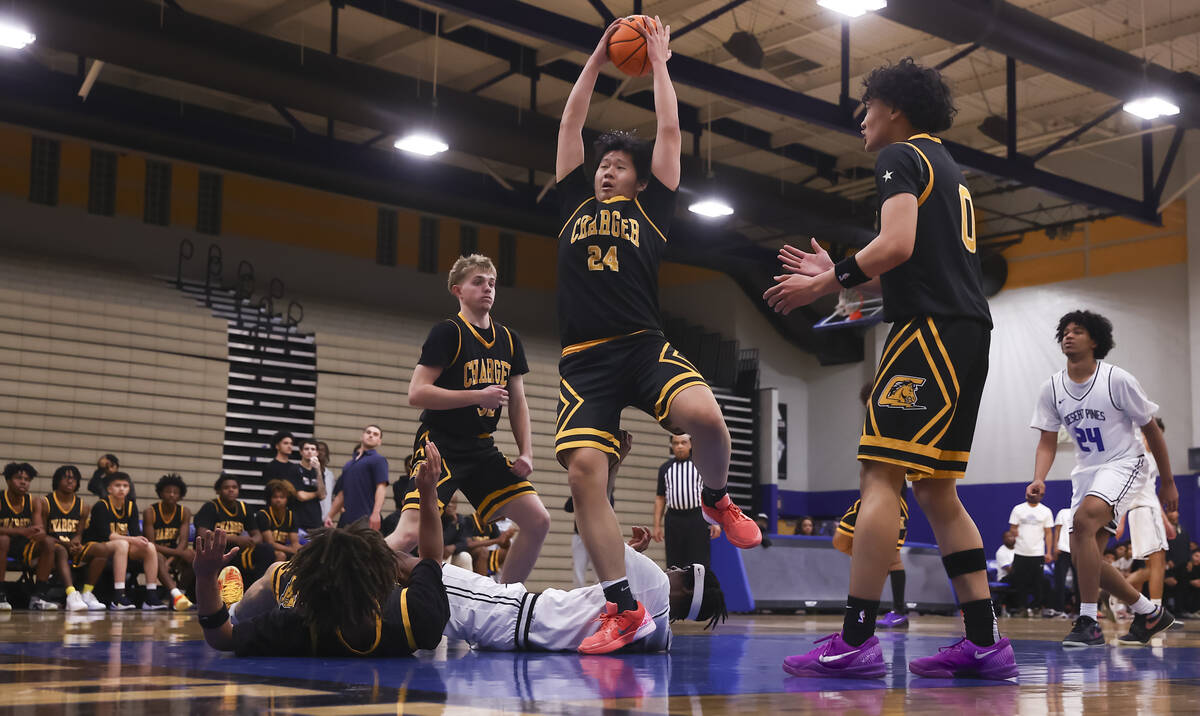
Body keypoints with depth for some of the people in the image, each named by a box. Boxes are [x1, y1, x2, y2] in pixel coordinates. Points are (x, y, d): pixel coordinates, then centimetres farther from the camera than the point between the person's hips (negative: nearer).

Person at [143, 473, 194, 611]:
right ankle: (176, 594, -58)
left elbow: (183, 542, -10)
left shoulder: (184, 512, 0)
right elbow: (151, 544, -17)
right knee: (158, 558, -39)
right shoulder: (150, 512, -9)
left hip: (174, 551, 3)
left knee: (190, 555, -30)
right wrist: (177, 552, -28)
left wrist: (170, 560, -28)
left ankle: (181, 590, -20)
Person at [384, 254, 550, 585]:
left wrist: (526, 453, 6)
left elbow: (517, 402, 17)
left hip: (482, 449, 7)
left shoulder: (509, 340, 11)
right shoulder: (447, 332, -9)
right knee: (409, 534, -22)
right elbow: (416, 393, -16)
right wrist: (479, 396, -19)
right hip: (440, 444, -7)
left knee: (539, 522, -1)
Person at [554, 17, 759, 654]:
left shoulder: (651, 208, 19)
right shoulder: (575, 204, 25)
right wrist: (597, 60, 31)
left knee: (704, 415, -30)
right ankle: (623, 610, -8)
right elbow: (569, 125, 26)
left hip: (643, 344, -2)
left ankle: (716, 499, 4)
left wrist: (658, 61, 27)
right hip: (584, 358, 2)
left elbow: (669, 131, 18)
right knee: (583, 474, -15)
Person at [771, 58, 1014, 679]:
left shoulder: (900, 157, 0)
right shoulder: (948, 169, 29)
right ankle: (985, 643, 7)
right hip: (967, 330, 10)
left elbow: (897, 245, -17)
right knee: (934, 489, 10)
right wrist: (837, 275, 32)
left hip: (931, 328, -10)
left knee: (880, 475, -13)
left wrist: (827, 283, -8)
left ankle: (855, 640, -18)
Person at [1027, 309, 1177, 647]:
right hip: (1085, 471, 6)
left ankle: (1088, 622, -28)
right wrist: (1038, 479, -18)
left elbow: (1151, 430, -2)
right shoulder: (1051, 388, 0)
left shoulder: (1118, 380, -12)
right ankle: (1150, 612, 24)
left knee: (1083, 519, -33)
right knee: (1083, 558, 1)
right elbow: (1047, 442, 2)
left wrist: (1168, 482, 2)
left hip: (1123, 465, -6)